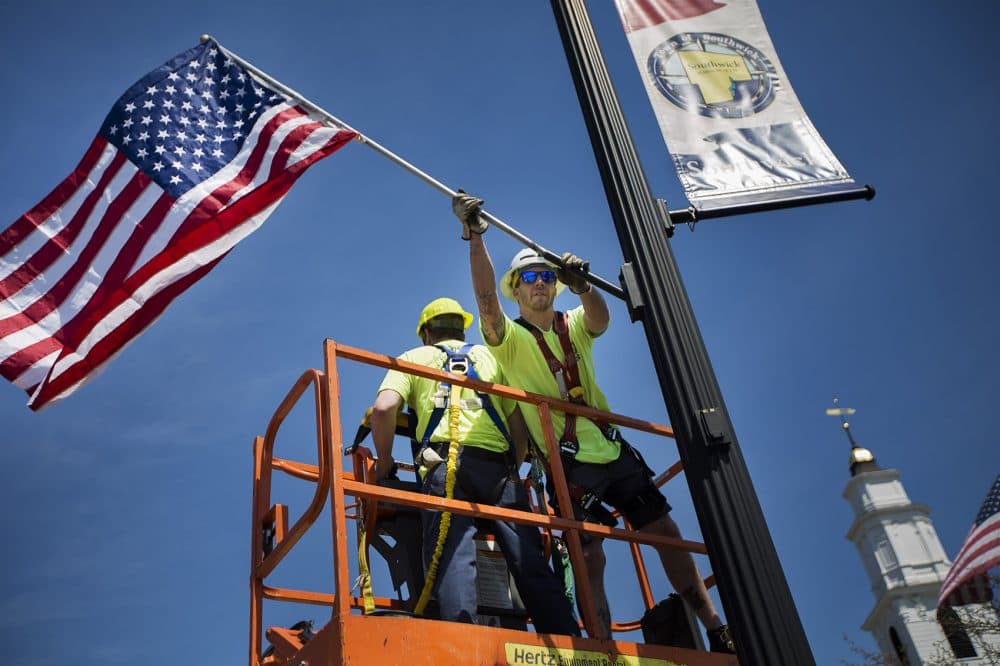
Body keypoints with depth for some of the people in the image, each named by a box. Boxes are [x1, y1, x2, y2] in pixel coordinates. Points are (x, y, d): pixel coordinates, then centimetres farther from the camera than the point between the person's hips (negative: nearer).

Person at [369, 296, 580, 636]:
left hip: (445, 466, -2)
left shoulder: (414, 357, 22)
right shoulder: (490, 356, 29)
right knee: (532, 564, 0)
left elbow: (384, 408, 2)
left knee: (451, 561, -14)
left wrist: (384, 463, 15)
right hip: (499, 467, 3)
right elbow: (521, 423, 20)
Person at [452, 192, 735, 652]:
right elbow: (486, 300, -22)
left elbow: (601, 319, -14)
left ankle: (717, 632, 15)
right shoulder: (510, 338, -2)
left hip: (613, 450, 5)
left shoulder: (575, 325, 10)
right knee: (590, 557, -8)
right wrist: (474, 236, -32)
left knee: (667, 533, 5)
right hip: (570, 463, -4)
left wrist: (581, 285, -35)